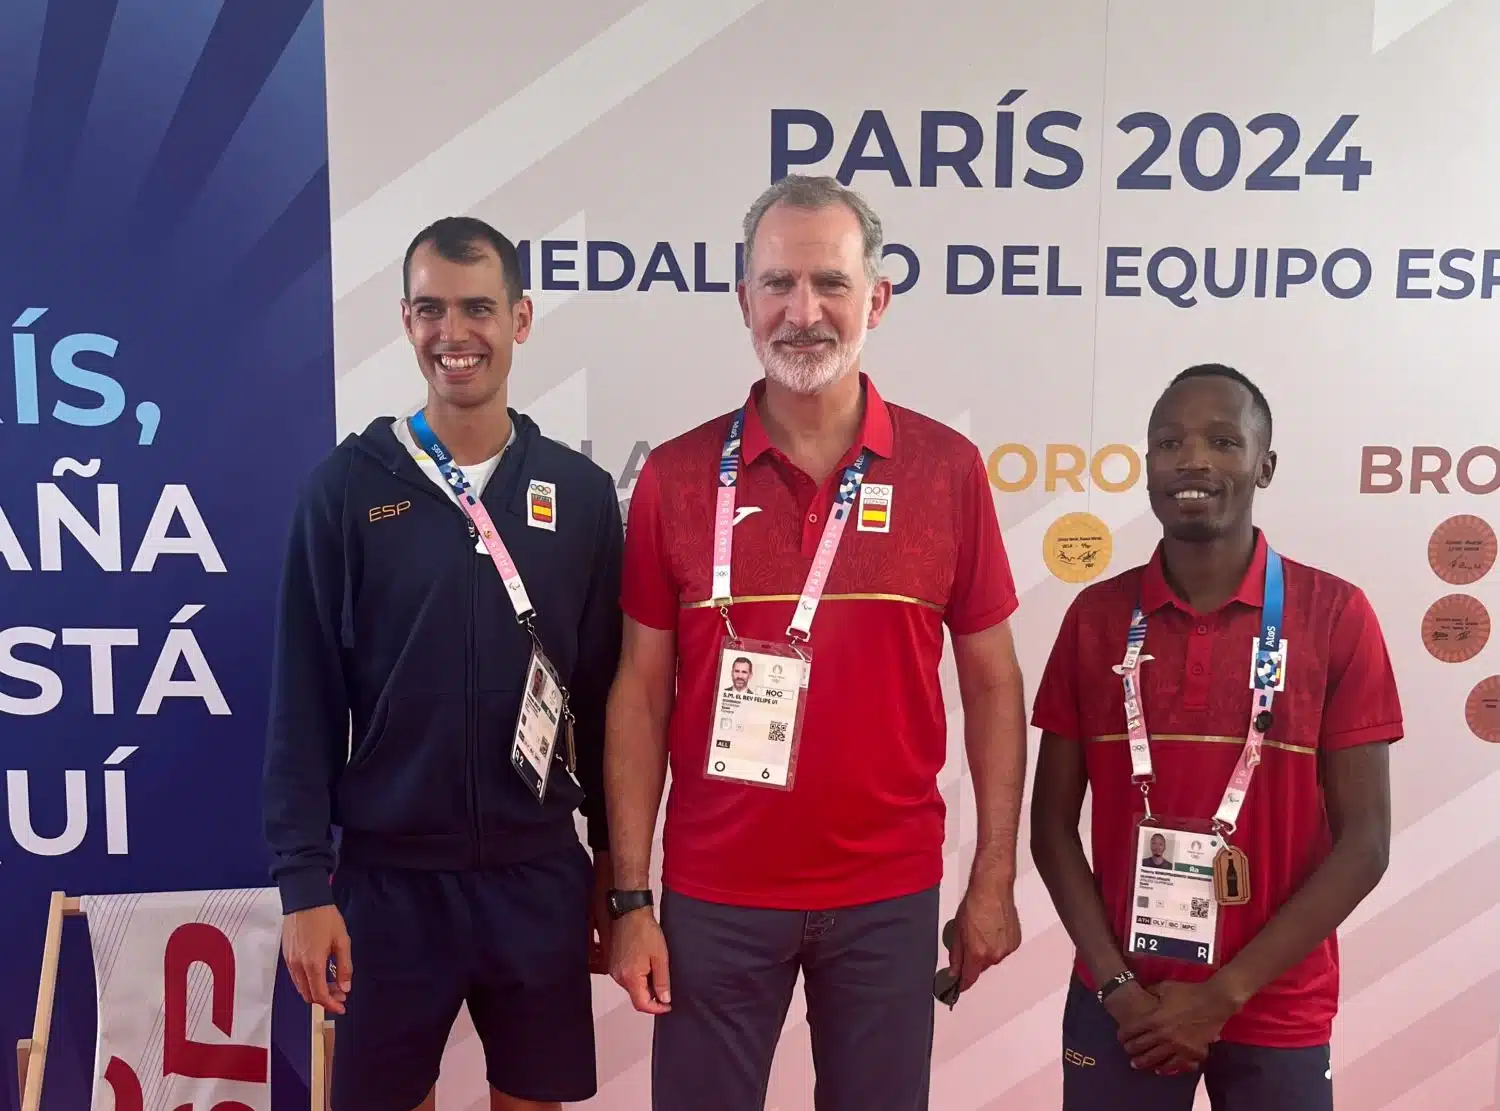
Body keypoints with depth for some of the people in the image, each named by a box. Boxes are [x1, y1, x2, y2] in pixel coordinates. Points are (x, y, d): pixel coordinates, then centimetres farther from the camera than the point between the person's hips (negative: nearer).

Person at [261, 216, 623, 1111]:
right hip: (388, 872, -1)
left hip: (540, 872, 2)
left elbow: (606, 691, 4)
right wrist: (303, 879, -7)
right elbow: (306, 701, -4)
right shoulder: (347, 487, -5)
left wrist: (616, 858, 7)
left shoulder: (582, 493, -1)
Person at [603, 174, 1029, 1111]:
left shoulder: (948, 469, -4)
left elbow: (992, 682, 3)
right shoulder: (677, 475, -4)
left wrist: (996, 877, 2)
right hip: (713, 895, 0)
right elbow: (641, 691, 0)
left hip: (890, 895, 0)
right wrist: (631, 897, -2)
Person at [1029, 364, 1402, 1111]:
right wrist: (1115, 984, -9)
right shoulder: (1095, 616, -1)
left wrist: (1224, 992, -11)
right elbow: (1053, 825, 1)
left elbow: (1363, 842, -7)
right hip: (1118, 1007, 1)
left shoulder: (1336, 616, -6)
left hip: (1276, 1014, -1)